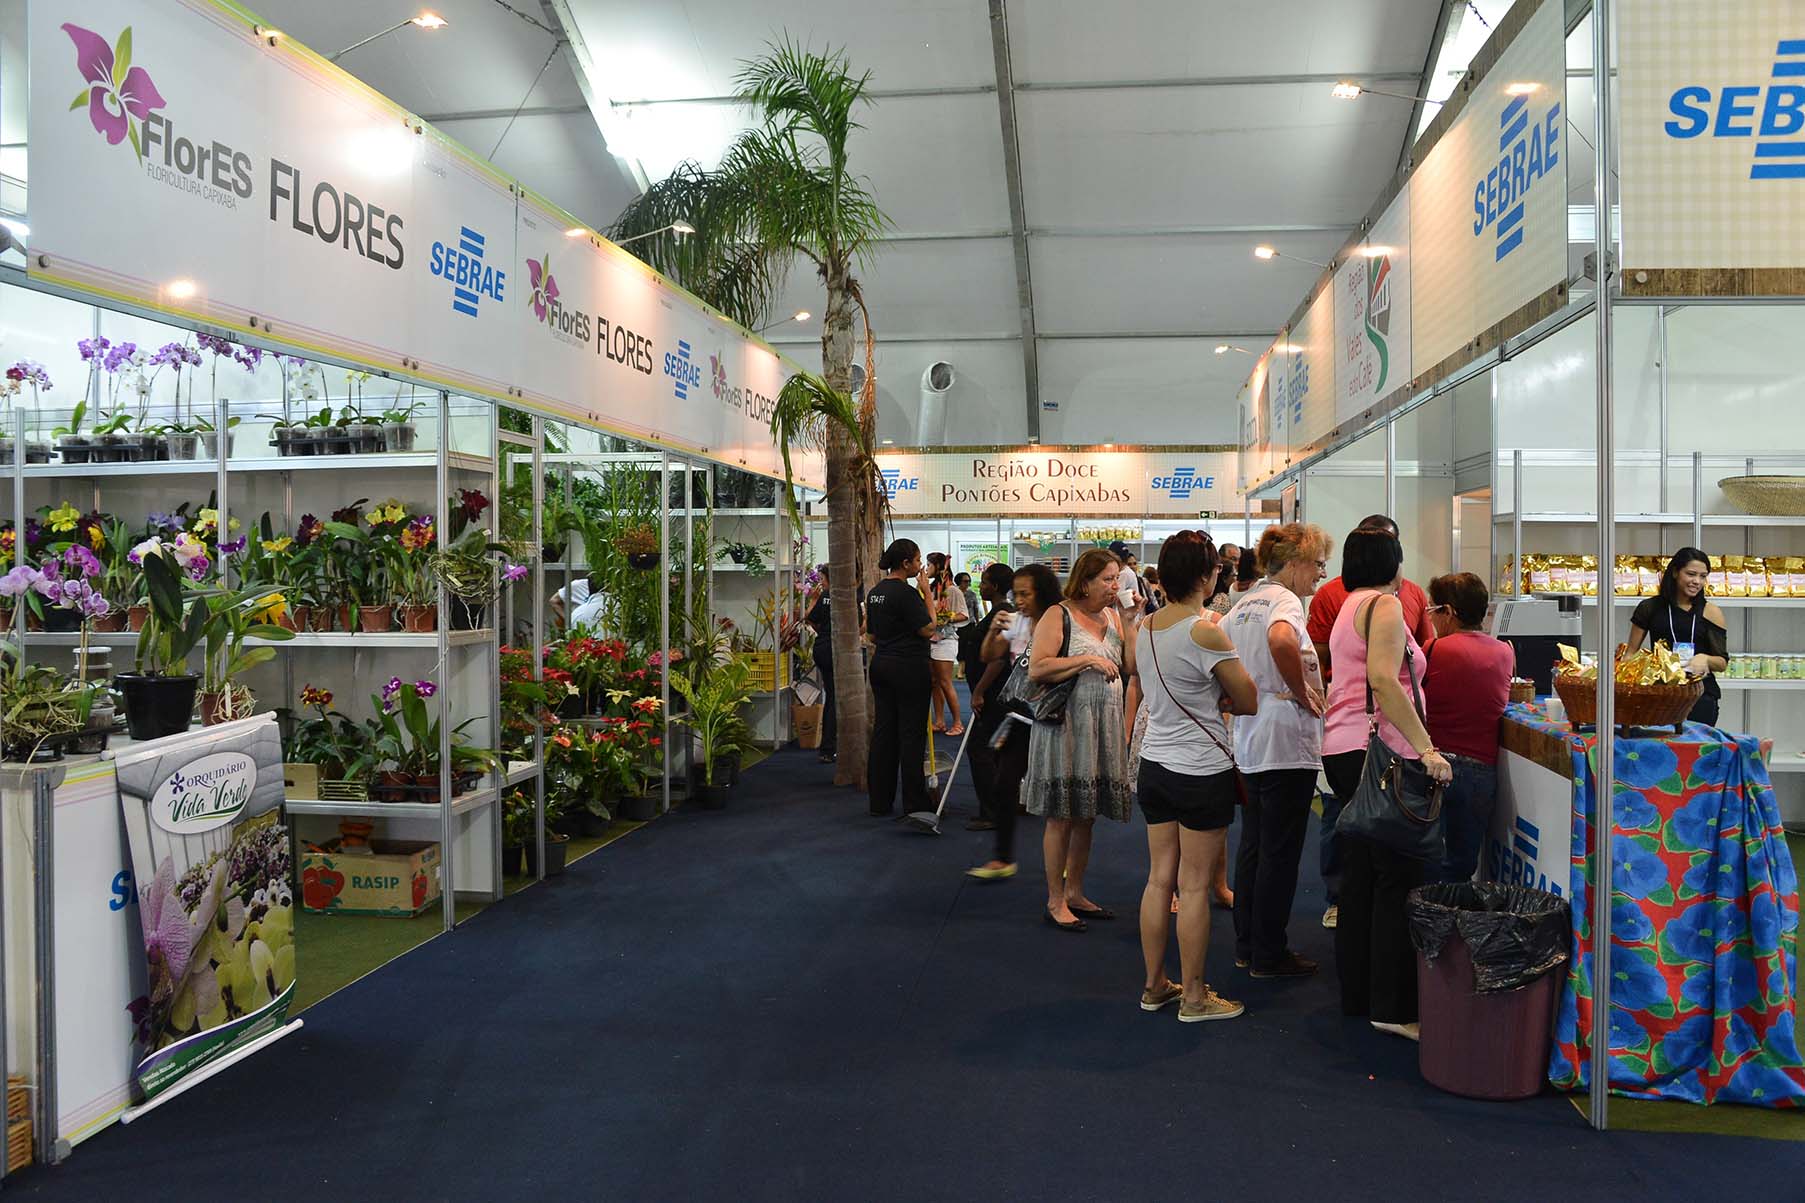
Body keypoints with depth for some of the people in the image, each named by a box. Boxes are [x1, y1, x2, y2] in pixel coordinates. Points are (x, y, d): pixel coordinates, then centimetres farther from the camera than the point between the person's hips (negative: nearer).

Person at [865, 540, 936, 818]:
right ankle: (914, 804, 4)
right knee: (911, 734, -1)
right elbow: (928, 629, -15)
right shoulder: (905, 592, -16)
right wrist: (926, 592, -9)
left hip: (881, 666, 8)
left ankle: (879, 801, 14)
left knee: (882, 731, 10)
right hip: (909, 668, -8)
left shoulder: (874, 592, 10)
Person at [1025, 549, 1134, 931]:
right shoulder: (1058, 616, -9)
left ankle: (1075, 893, 25)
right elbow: (1036, 669, -19)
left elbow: (1132, 665, 1)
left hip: (1103, 726, 7)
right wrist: (1087, 659, -20)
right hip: (1066, 724, -7)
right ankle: (1055, 901, 11)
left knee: (1085, 815, 13)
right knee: (1062, 817, 0)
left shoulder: (1111, 616, 11)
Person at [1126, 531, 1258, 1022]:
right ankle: (1194, 997, 13)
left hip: (1154, 765, 7)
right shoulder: (1206, 632, -18)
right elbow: (1249, 702, -11)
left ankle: (1154, 985, 24)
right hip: (1201, 773, -7)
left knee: (1159, 878, 14)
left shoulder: (1143, 628, 4)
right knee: (1194, 886, 2)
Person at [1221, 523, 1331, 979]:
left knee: (1252, 845, 16)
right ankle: (1269, 955, 9)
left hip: (1248, 740, 9)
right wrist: (1300, 692, -23)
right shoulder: (1284, 600, -14)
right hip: (1286, 740, -9)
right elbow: (1281, 640, -36)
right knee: (1280, 851, 1)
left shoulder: (1242, 603, 13)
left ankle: (1246, 946, 25)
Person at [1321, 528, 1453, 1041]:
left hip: (1342, 749, 10)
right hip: (1375, 749, -10)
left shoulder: (1350, 606, 21)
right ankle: (1391, 1006, -5)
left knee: (1361, 874, 13)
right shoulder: (1384, 604, -9)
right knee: (1398, 879, -7)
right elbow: (1383, 678, -23)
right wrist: (1425, 747, -24)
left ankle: (1357, 994, 19)